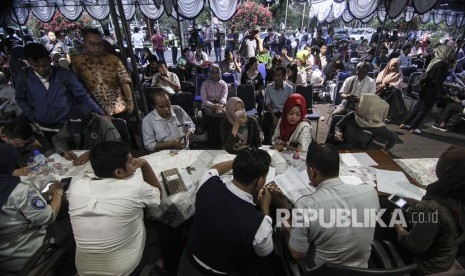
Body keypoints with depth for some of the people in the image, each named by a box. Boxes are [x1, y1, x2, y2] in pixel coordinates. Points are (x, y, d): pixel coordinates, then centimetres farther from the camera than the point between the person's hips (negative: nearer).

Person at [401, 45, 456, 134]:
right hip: (432, 91, -7)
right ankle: (414, 128, 8)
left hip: (425, 88, 7)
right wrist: (443, 93, -14)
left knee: (417, 106, 15)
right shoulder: (443, 64, -18)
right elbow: (438, 81, -20)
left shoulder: (435, 60, 5)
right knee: (424, 109, 3)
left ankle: (405, 123, 19)